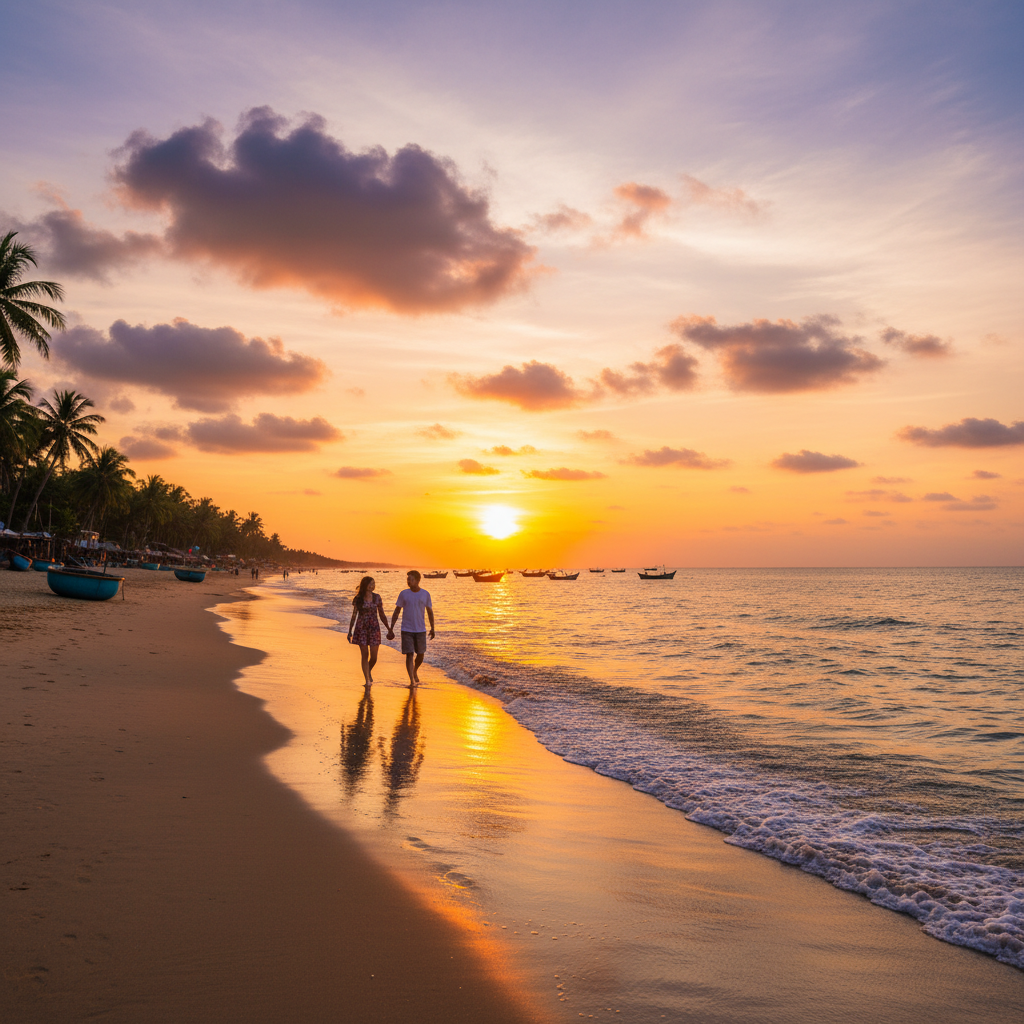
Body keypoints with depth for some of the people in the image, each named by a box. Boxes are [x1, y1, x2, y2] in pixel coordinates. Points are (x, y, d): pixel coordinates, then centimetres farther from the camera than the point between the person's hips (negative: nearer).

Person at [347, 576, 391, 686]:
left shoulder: (377, 597, 4)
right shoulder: (358, 599, 0)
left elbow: (382, 615, 10)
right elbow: (354, 616, 6)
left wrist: (389, 629, 11)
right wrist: (350, 631, 5)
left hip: (374, 628, 2)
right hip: (361, 628, -1)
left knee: (374, 656, -1)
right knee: (364, 655, -3)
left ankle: (369, 671, 30)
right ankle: (367, 679, 5)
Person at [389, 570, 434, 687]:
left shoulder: (425, 594, 1)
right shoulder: (403, 594, -1)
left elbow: (430, 612, 10)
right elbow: (396, 612, 5)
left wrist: (432, 628, 6)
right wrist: (391, 628, 2)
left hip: (420, 630, 1)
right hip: (406, 630, -1)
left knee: (420, 655, 9)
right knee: (409, 654, -9)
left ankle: (415, 671, 38)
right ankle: (412, 680, -7)